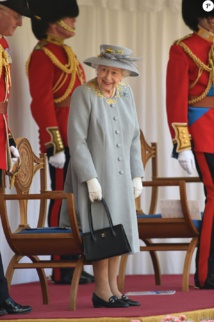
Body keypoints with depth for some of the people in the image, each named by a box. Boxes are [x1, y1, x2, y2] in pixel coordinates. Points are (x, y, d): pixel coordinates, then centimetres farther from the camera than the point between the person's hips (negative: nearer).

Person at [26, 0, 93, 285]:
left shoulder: (65, 53, 19)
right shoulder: (43, 55, -11)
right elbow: (42, 103, -17)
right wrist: (56, 144, -22)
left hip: (78, 141, 9)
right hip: (63, 140, -9)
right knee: (63, 201, -6)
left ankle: (71, 264, 17)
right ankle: (61, 269, -2)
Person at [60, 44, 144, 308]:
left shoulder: (126, 94, 7)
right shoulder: (83, 94, -11)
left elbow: (134, 137, 11)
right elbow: (76, 140, -15)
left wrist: (136, 175, 5)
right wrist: (91, 178, -19)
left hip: (120, 176, 6)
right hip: (94, 175, -6)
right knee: (102, 231, -6)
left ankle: (112, 288, 13)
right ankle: (101, 291, 0)